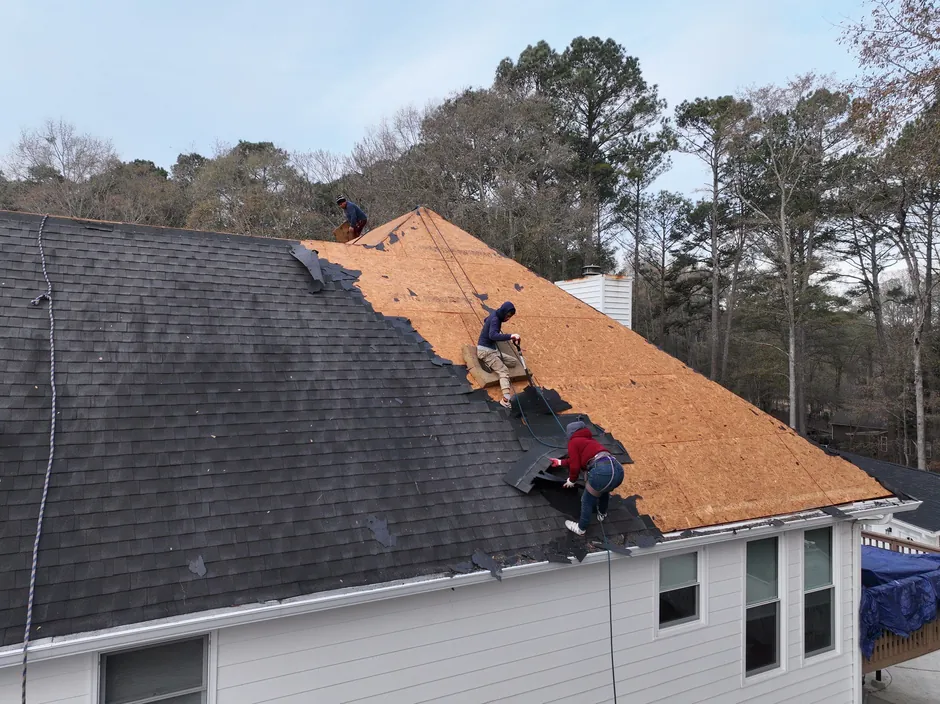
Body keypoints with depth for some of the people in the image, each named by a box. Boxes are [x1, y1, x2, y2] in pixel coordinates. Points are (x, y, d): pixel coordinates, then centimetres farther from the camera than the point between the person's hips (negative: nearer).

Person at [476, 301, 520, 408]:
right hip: (485, 351, -10)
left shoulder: (495, 315, 8)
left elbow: (486, 320, 34)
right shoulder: (495, 319, -20)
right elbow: (493, 335, -41)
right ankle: (506, 399, -40)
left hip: (492, 350, 10)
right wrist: (510, 336, -48)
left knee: (514, 361, 6)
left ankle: (491, 364, -4)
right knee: (504, 371, -24)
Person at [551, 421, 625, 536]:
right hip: (618, 468, 7)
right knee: (604, 490, 39)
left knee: (587, 501, 18)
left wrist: (571, 480, 24)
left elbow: (575, 466, 4)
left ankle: (581, 529, 36)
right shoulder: (590, 440, 33)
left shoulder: (573, 442, 11)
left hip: (602, 471, -7)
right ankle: (602, 514, 61)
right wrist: (561, 462, 58)